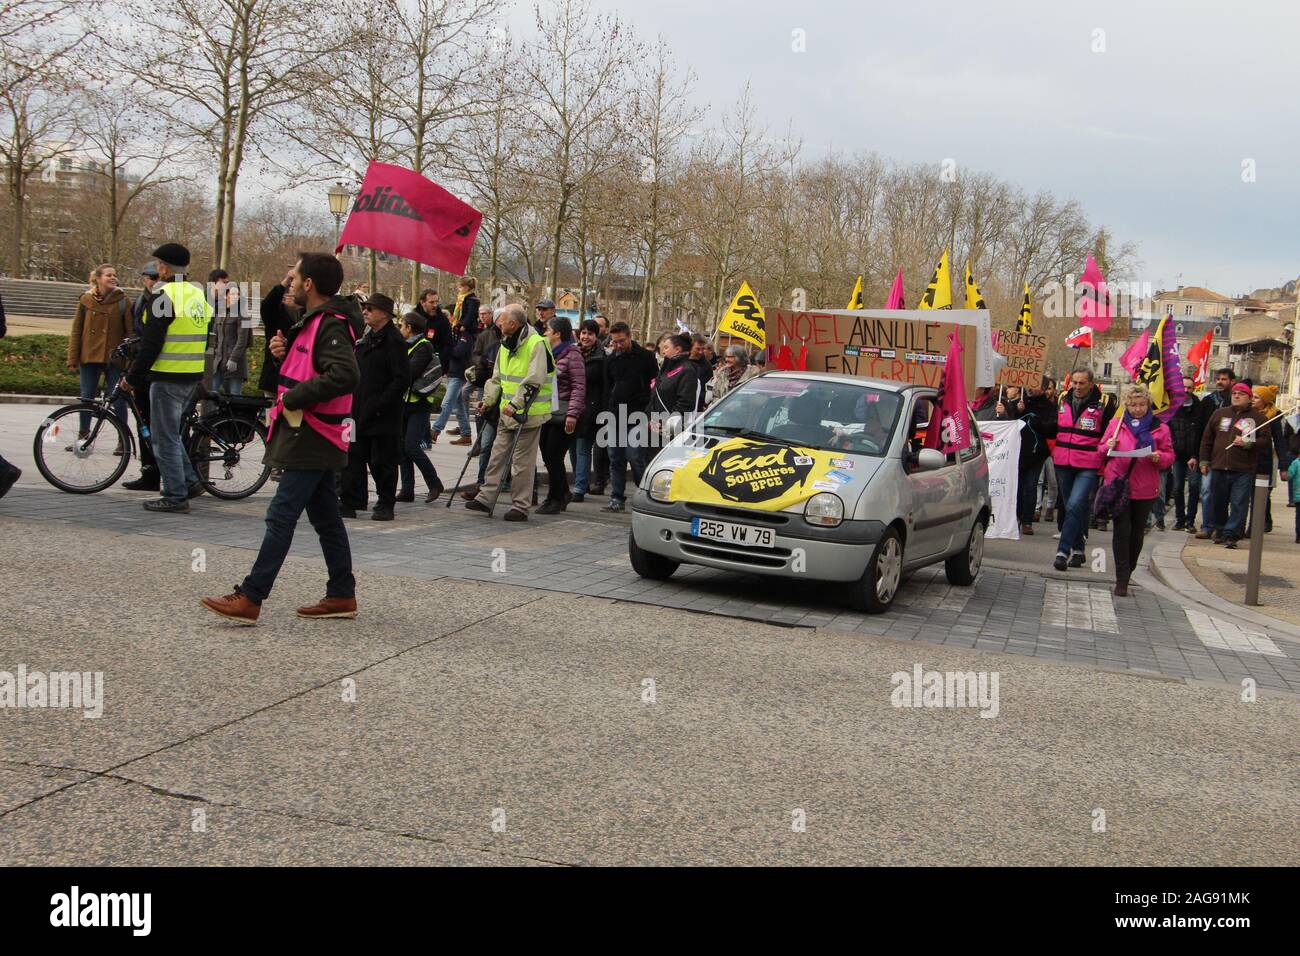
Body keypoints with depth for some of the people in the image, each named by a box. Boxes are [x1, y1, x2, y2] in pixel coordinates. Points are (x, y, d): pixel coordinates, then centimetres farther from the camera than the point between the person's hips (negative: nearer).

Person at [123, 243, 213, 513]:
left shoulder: (163, 295, -13)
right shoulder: (199, 295, 13)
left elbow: (151, 343, -17)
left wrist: (133, 377, -8)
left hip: (168, 377, -8)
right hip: (193, 377, 8)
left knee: (164, 437, -1)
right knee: (169, 432, 21)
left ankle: (175, 496, 1)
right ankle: (190, 481, 18)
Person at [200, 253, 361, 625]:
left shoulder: (330, 325, -15)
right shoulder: (312, 322, 18)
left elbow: (344, 375, -30)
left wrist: (294, 398, -22)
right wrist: (283, 351, 3)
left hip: (311, 440, -11)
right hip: (315, 440, 11)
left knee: (281, 516, -9)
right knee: (325, 517, 13)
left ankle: (249, 598, -7)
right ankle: (342, 594, 18)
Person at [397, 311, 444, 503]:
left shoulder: (424, 347, -11)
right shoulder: (406, 345, 16)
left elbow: (410, 372, -23)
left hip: (419, 403, -8)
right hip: (403, 403, 8)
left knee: (411, 447, -11)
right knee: (402, 446, 6)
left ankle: (434, 483, 4)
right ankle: (407, 489, 11)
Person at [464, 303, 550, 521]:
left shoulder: (536, 344, -15)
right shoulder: (506, 344, 11)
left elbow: (534, 380, -22)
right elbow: (497, 376, 20)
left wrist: (516, 403, -25)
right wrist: (489, 399, 11)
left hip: (529, 413, -8)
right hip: (508, 413, 8)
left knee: (522, 461, -2)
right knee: (498, 454, 11)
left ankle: (521, 506, 6)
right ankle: (485, 499, 17)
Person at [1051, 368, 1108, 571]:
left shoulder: (1102, 405, -2)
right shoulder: (1063, 402, 10)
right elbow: (1053, 429, 23)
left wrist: (1102, 455, -1)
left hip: (1088, 466, -5)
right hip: (1063, 463, 5)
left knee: (1075, 505, -16)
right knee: (1068, 506, 10)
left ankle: (1063, 551, -17)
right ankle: (1077, 549, 22)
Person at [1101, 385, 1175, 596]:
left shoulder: (1159, 428, 6)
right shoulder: (1115, 423, 7)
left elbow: (1169, 455, 8)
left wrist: (1159, 457, -14)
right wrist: (1108, 447, -10)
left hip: (1145, 489, 1)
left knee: (1137, 533, 10)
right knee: (1122, 531, -7)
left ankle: (1126, 573, 27)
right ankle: (1122, 580, -3)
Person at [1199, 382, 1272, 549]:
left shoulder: (1257, 418, 3)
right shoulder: (1219, 414, 11)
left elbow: (1266, 441, -1)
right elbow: (1207, 439, 13)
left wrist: (1247, 444, -16)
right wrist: (1204, 461, 9)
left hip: (1244, 471, -3)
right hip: (1219, 468, 3)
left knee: (1239, 504, -7)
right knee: (1219, 503, 12)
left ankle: (1231, 535, -5)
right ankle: (1220, 530, 27)